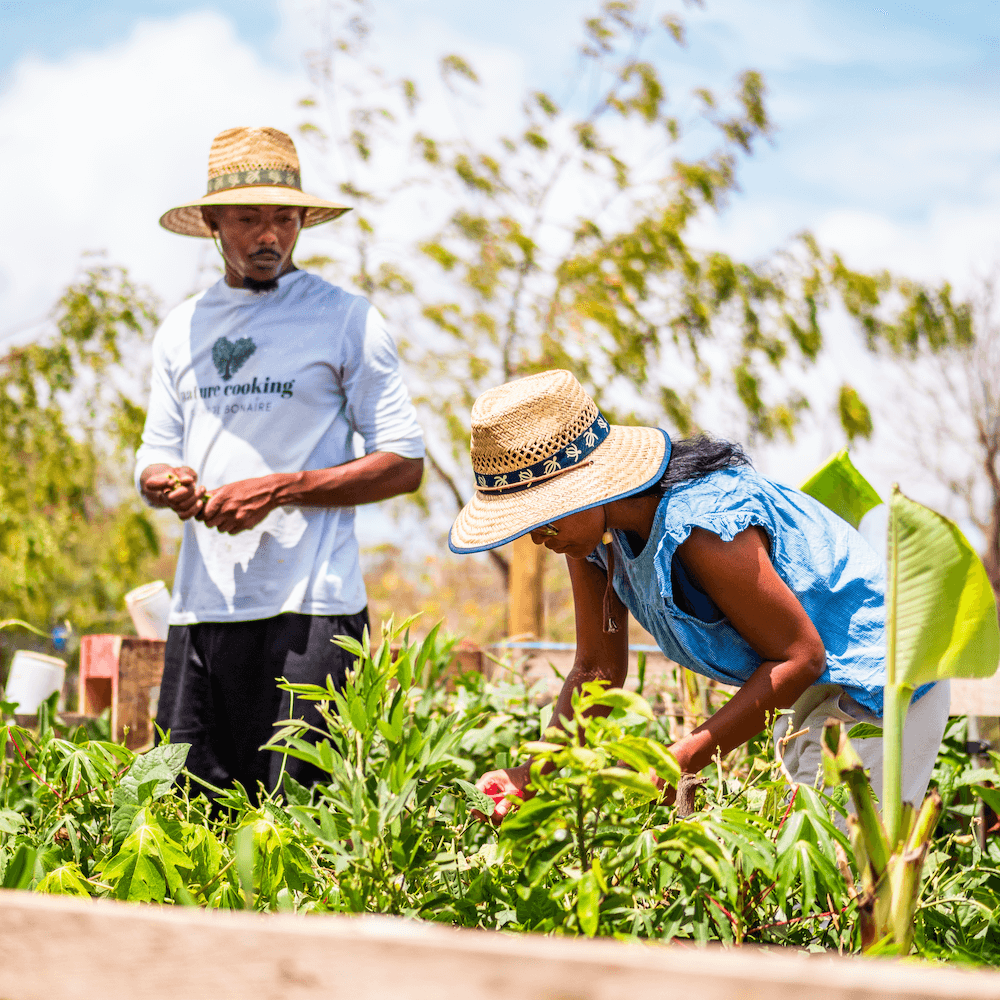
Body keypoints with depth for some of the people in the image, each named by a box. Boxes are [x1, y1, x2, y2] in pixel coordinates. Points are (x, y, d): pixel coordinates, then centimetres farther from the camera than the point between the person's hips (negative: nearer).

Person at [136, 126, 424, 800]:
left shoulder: (345, 320, 1)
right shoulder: (182, 330, 17)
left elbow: (404, 464, -2)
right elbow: (154, 458, 20)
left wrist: (280, 489, -12)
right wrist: (167, 484, -5)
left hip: (308, 608, -4)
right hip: (201, 604, 5)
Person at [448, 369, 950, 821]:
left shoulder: (700, 530, -35)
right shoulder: (593, 529, -8)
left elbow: (801, 657, -28)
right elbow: (597, 670, 0)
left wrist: (683, 759, -32)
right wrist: (536, 772, -17)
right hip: (814, 690, 9)